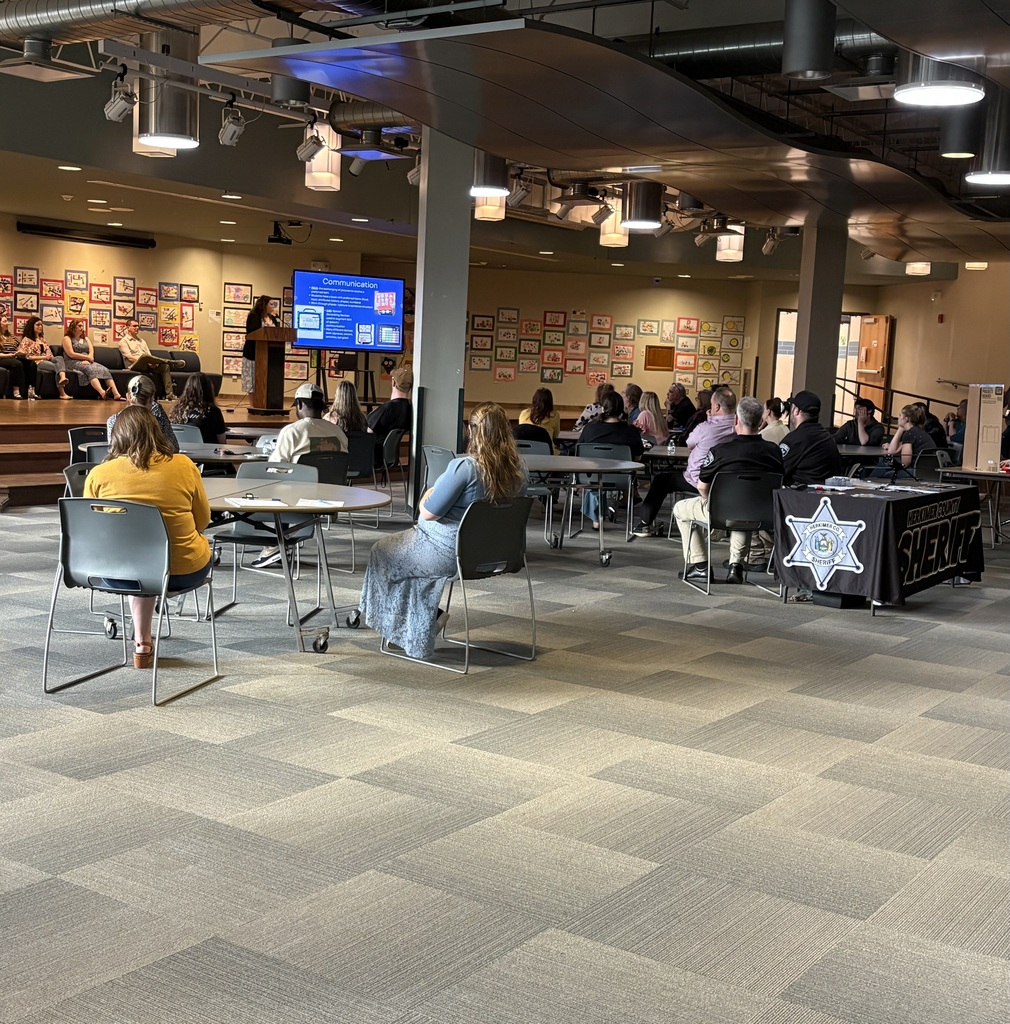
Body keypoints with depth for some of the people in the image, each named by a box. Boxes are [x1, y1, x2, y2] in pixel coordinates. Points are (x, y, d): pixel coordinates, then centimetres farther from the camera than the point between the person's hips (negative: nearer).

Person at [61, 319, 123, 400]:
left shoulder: (86, 339, 25)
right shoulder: (67, 339, 7)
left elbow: (91, 353, 11)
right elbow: (71, 354, -7)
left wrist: (87, 360, -11)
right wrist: (87, 357, -6)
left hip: (87, 362, 6)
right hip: (73, 363, -6)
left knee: (104, 370, -22)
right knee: (90, 369, -37)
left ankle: (116, 394, -41)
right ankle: (103, 393, -62)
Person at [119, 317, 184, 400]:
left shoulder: (142, 341, 29)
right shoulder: (124, 341, 8)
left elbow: (150, 356, 19)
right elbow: (130, 358, -7)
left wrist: (153, 363, -7)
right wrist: (148, 362, -17)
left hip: (148, 365, 6)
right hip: (135, 365, -6)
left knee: (165, 366, -20)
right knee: (144, 356, -38)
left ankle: (170, 395, -32)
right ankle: (172, 362, -36)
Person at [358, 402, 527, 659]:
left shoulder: (464, 467, -27)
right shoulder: (518, 469, -5)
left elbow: (429, 513, -20)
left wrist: (426, 498, 3)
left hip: (450, 554, -8)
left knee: (381, 553, 17)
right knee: (410, 551, 30)